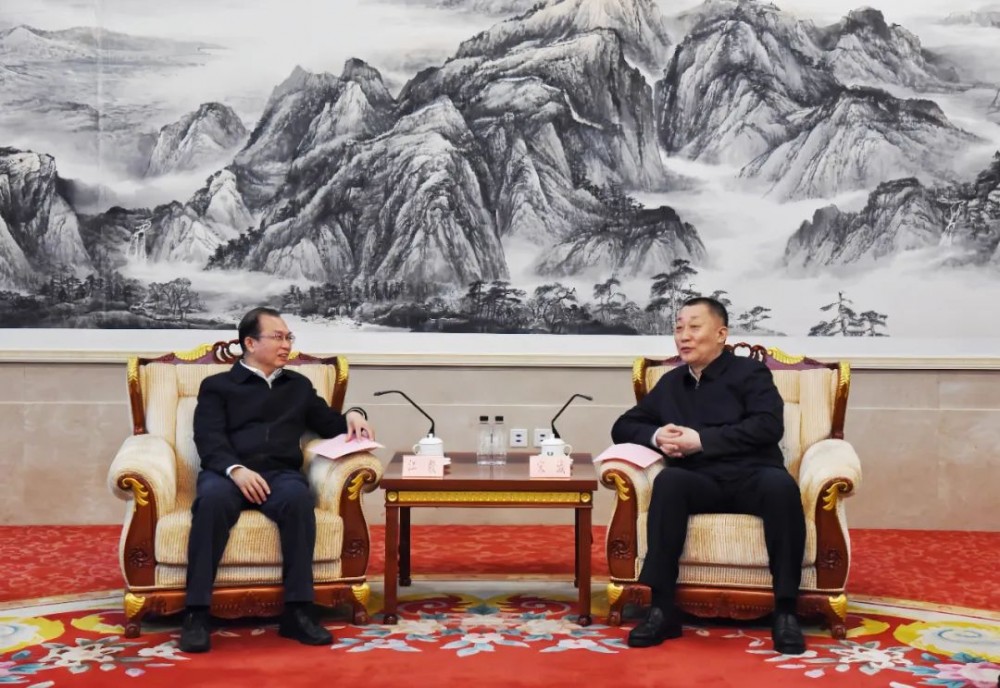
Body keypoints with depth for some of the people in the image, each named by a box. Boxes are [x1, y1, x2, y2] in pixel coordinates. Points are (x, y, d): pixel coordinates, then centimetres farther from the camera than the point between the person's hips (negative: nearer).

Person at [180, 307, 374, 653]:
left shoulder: (299, 385, 29)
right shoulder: (216, 386, 17)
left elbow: (330, 425, 30)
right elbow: (209, 440, 2)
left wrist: (352, 416, 5)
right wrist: (236, 469, -19)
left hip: (281, 473, 2)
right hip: (227, 472, -2)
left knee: (298, 497, -35)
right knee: (213, 498, -38)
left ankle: (297, 612, -34)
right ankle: (196, 614, -35)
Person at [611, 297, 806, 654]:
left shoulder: (749, 372, 8)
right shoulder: (670, 383, 21)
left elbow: (769, 426, -9)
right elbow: (623, 427, 24)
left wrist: (702, 439, -12)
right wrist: (655, 435, 0)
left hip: (751, 478, -2)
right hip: (701, 482, 2)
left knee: (781, 484, -37)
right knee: (668, 480, -33)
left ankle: (785, 611, -28)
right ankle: (662, 610, -32)